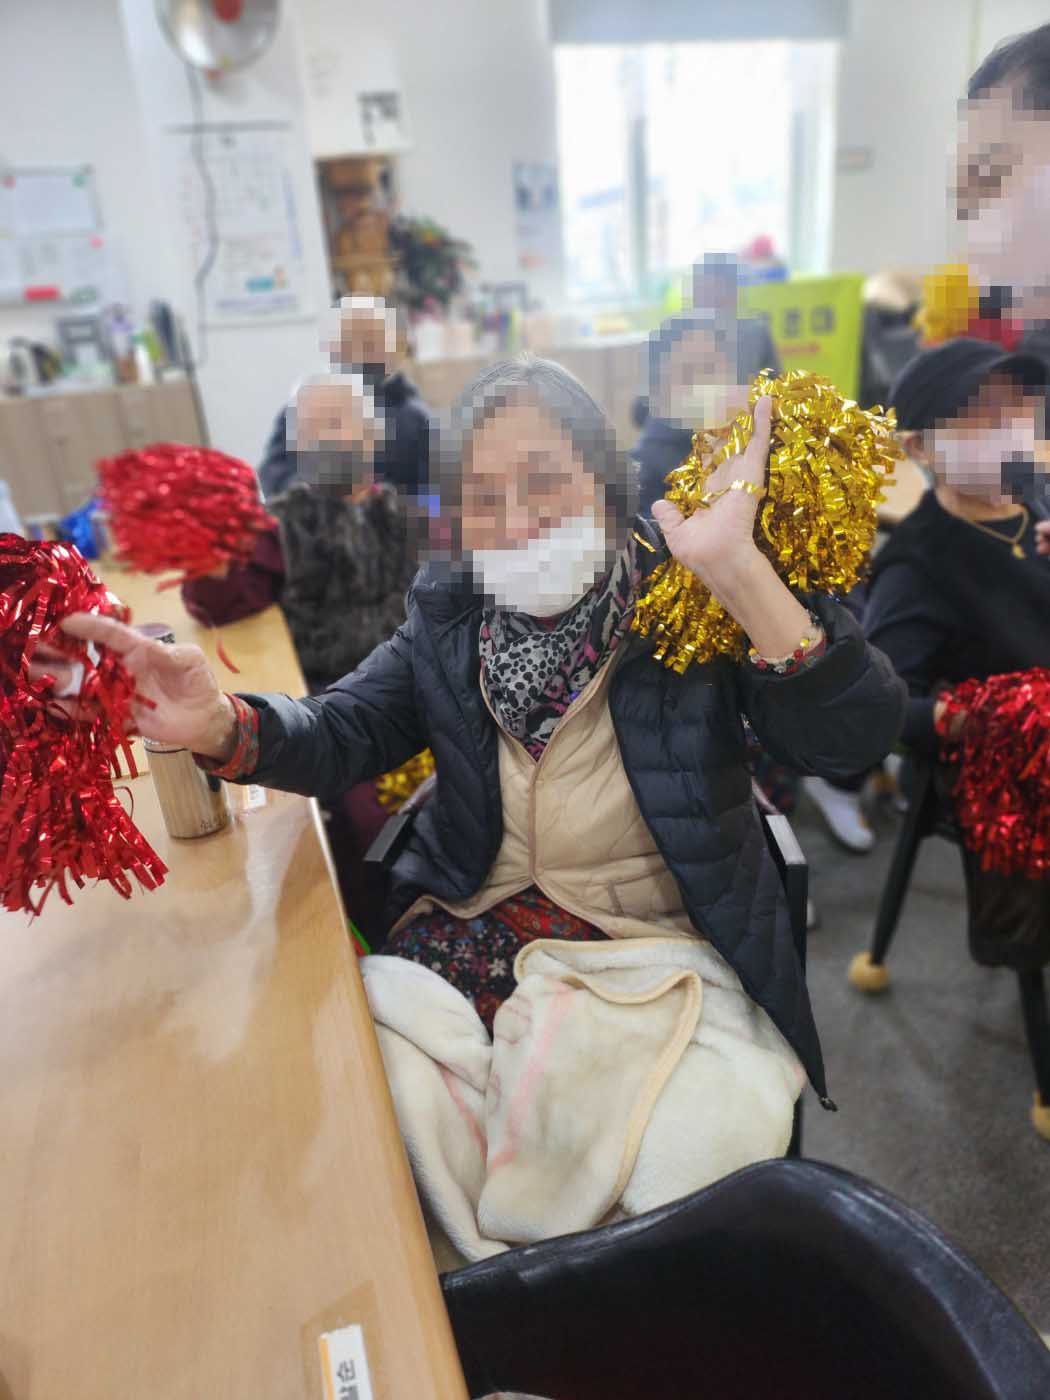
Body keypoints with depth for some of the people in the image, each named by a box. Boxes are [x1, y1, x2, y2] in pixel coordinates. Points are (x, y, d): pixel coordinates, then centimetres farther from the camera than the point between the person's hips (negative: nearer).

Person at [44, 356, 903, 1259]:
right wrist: (219, 726, -27)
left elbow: (857, 738, -21)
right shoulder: (450, 613, 2)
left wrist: (740, 569, -34)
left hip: (659, 954, -2)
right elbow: (341, 735, -5)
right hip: (471, 937, 3)